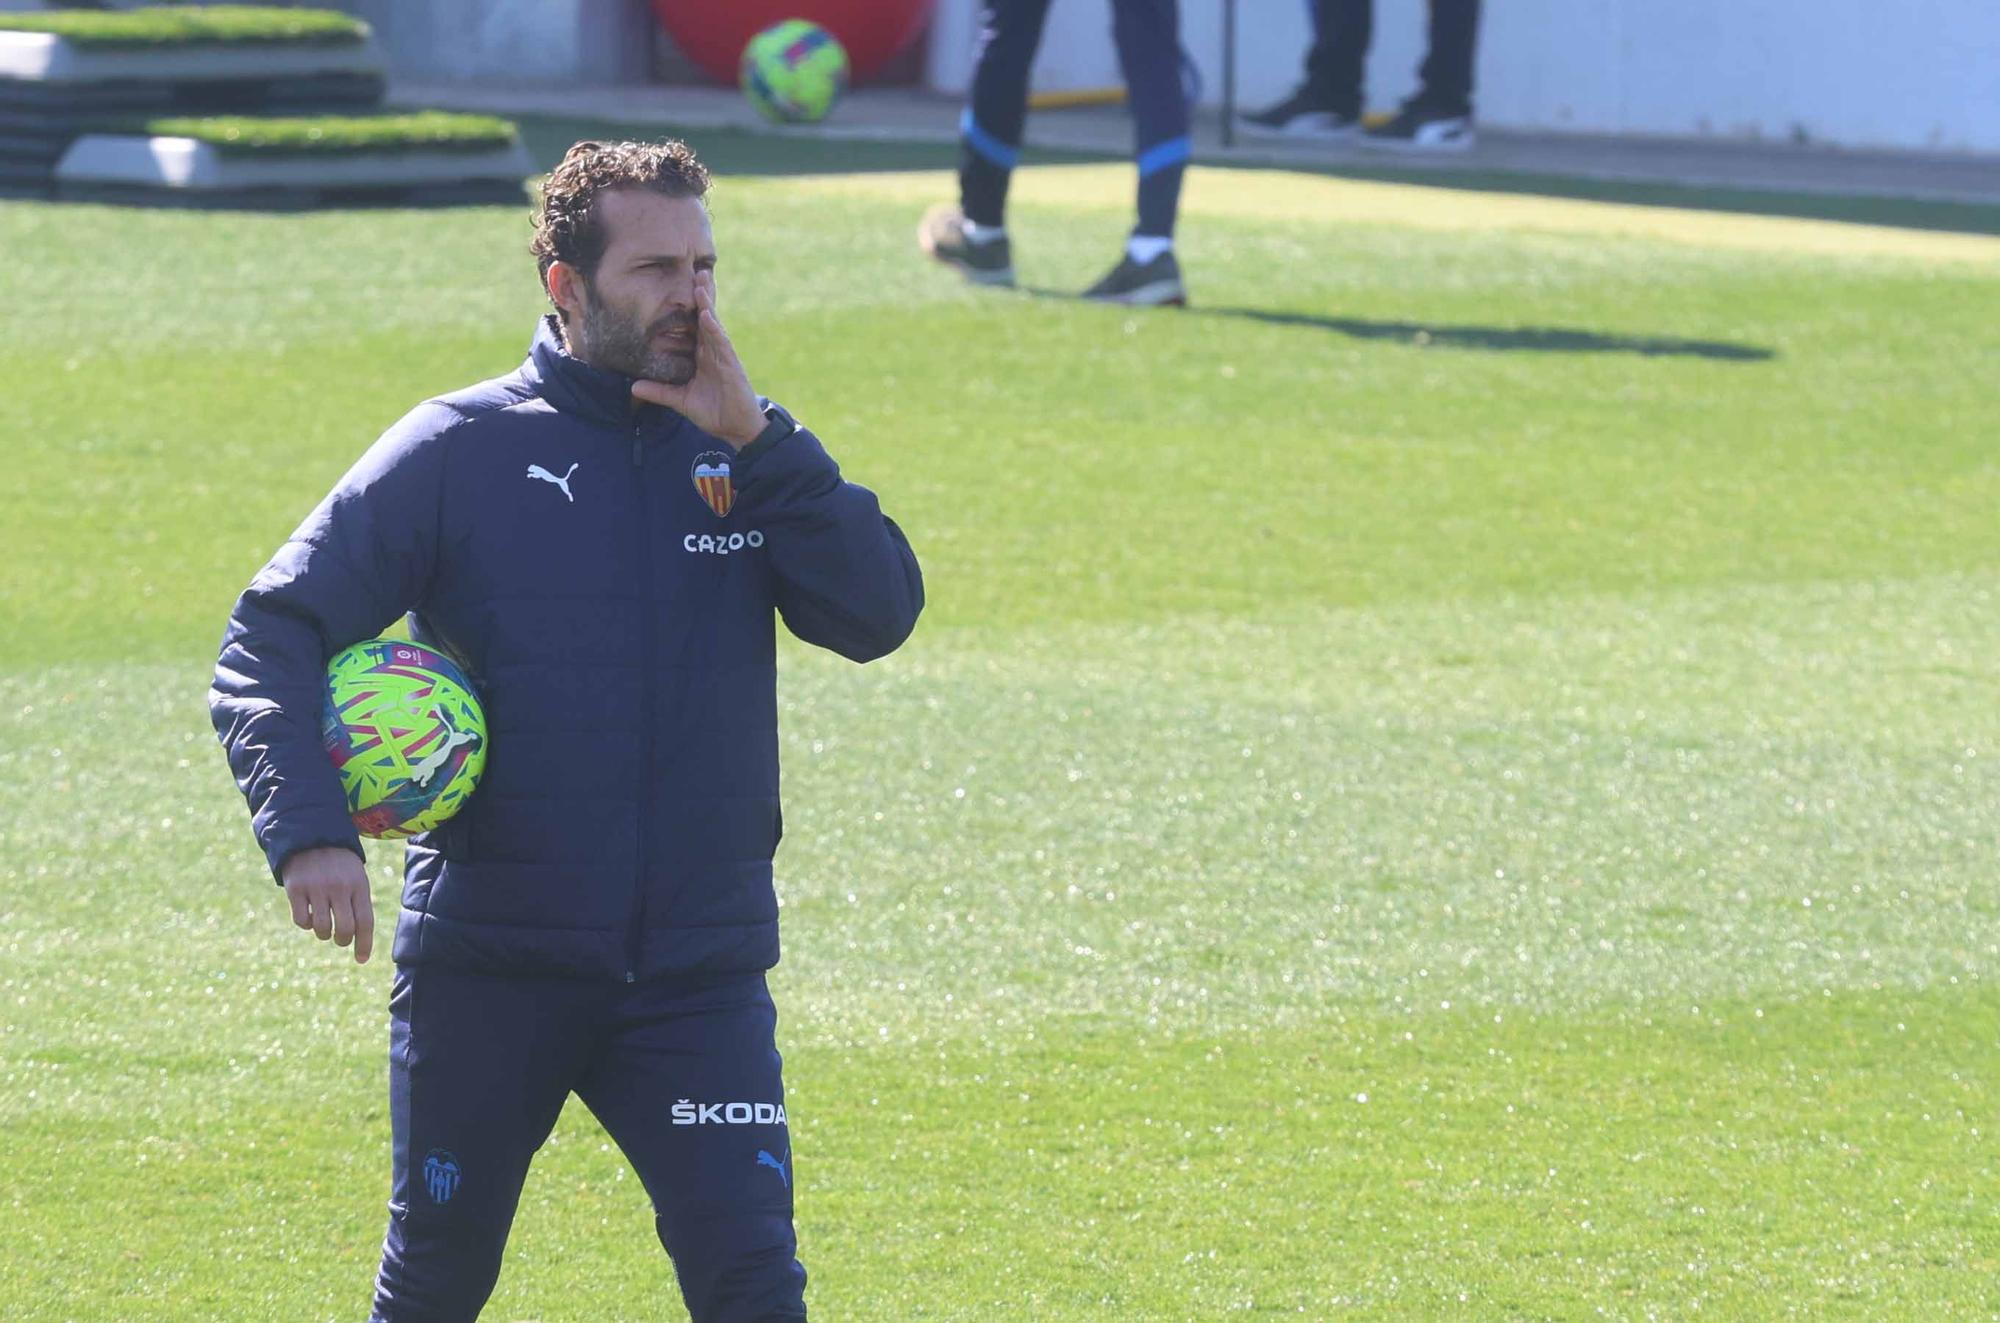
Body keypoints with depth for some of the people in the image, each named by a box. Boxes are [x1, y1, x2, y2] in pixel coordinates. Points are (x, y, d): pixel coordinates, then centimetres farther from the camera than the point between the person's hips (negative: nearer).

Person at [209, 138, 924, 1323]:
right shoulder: (461, 451, -3)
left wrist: (754, 437, -14)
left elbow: (879, 614, -7)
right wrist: (308, 829, -21)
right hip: (486, 969, -1)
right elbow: (272, 637, -5)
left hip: (701, 972, 1)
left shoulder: (741, 454, 6)